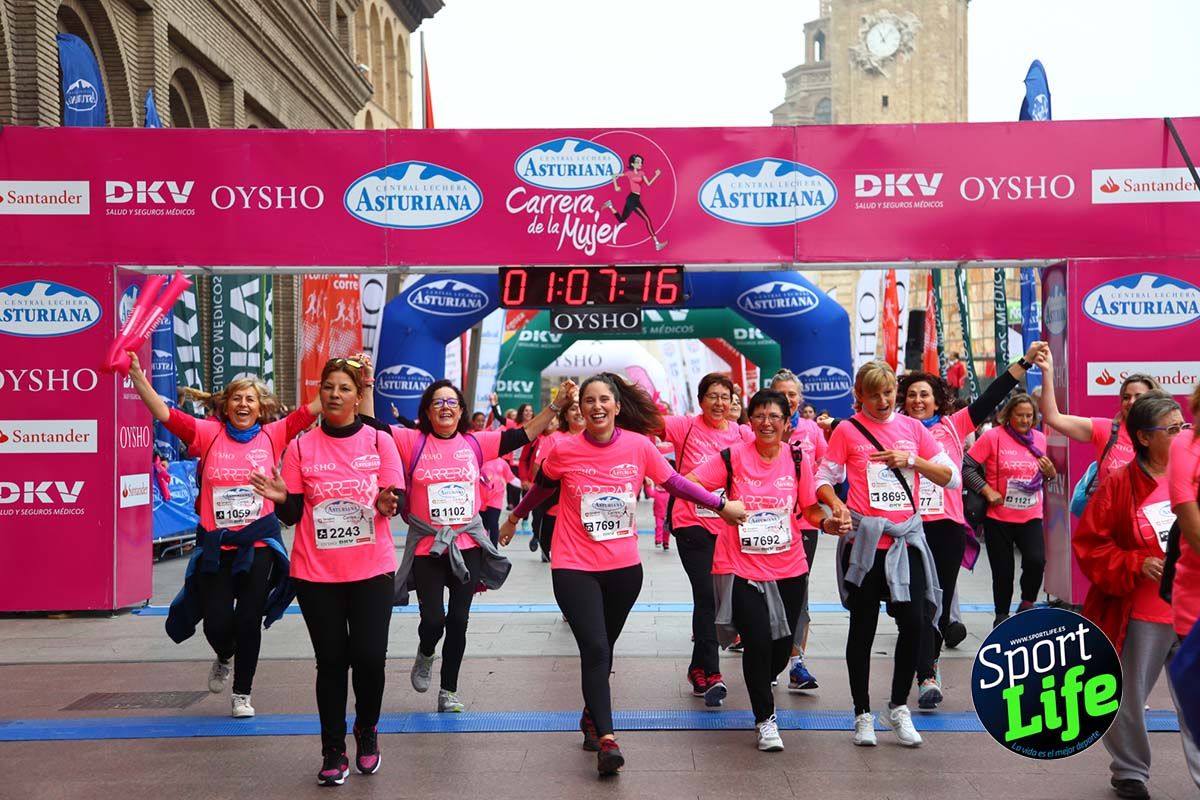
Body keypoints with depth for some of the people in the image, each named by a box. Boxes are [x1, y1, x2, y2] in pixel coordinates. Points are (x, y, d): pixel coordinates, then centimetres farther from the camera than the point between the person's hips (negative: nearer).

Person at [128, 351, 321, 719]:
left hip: (258, 545, 0)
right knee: (217, 622, 3)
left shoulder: (273, 435, 1)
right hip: (215, 545, 0)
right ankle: (224, 657, 41)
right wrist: (136, 373, -16)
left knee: (249, 621, 4)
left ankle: (242, 694, 24)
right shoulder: (209, 434, 0)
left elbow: (311, 410, -3)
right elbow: (163, 413, -6)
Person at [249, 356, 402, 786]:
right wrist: (280, 497, -20)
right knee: (331, 660, 6)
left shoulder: (379, 441, 0)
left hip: (372, 570, 0)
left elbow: (398, 500, -3)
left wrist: (387, 503, -25)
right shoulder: (301, 447, 2)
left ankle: (367, 731, 26)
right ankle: (333, 751, 21)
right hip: (316, 573, 1)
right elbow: (293, 514, 1)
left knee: (369, 656, -4)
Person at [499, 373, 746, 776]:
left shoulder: (639, 446, -7)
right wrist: (514, 518, 23)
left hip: (624, 567, 2)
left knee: (602, 648, 17)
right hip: (575, 568, -2)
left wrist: (721, 505, 3)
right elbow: (541, 488, 9)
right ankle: (606, 739, -9)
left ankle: (591, 717, 39)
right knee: (595, 650, -13)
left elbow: (673, 482, 4)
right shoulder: (565, 450, -9)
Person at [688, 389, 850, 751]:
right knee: (757, 640, -10)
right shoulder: (733, 457, -7)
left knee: (781, 645, 11)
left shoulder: (798, 459, 1)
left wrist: (830, 523, -13)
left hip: (788, 569, 3)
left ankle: (760, 683, 46)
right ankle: (765, 718, 12)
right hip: (741, 568, -3)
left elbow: (810, 508, 7)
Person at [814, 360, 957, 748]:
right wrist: (836, 505, -19)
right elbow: (823, 479, 1)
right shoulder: (847, 430, 0)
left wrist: (911, 459, -8)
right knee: (863, 626, 6)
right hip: (865, 539, -2)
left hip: (906, 538, 2)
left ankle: (898, 707, 19)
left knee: (913, 621, -3)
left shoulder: (912, 427, 8)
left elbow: (951, 477, 7)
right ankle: (863, 713, 19)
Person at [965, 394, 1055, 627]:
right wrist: (987, 491, -15)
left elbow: (1043, 476, 19)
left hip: (1031, 516, 3)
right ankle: (1001, 615, 27)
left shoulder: (1039, 438, 5)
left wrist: (1051, 472, -3)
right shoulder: (993, 436, -9)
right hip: (999, 516, -2)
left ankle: (1027, 604, 9)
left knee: (1036, 561, -18)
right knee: (1003, 570, 5)